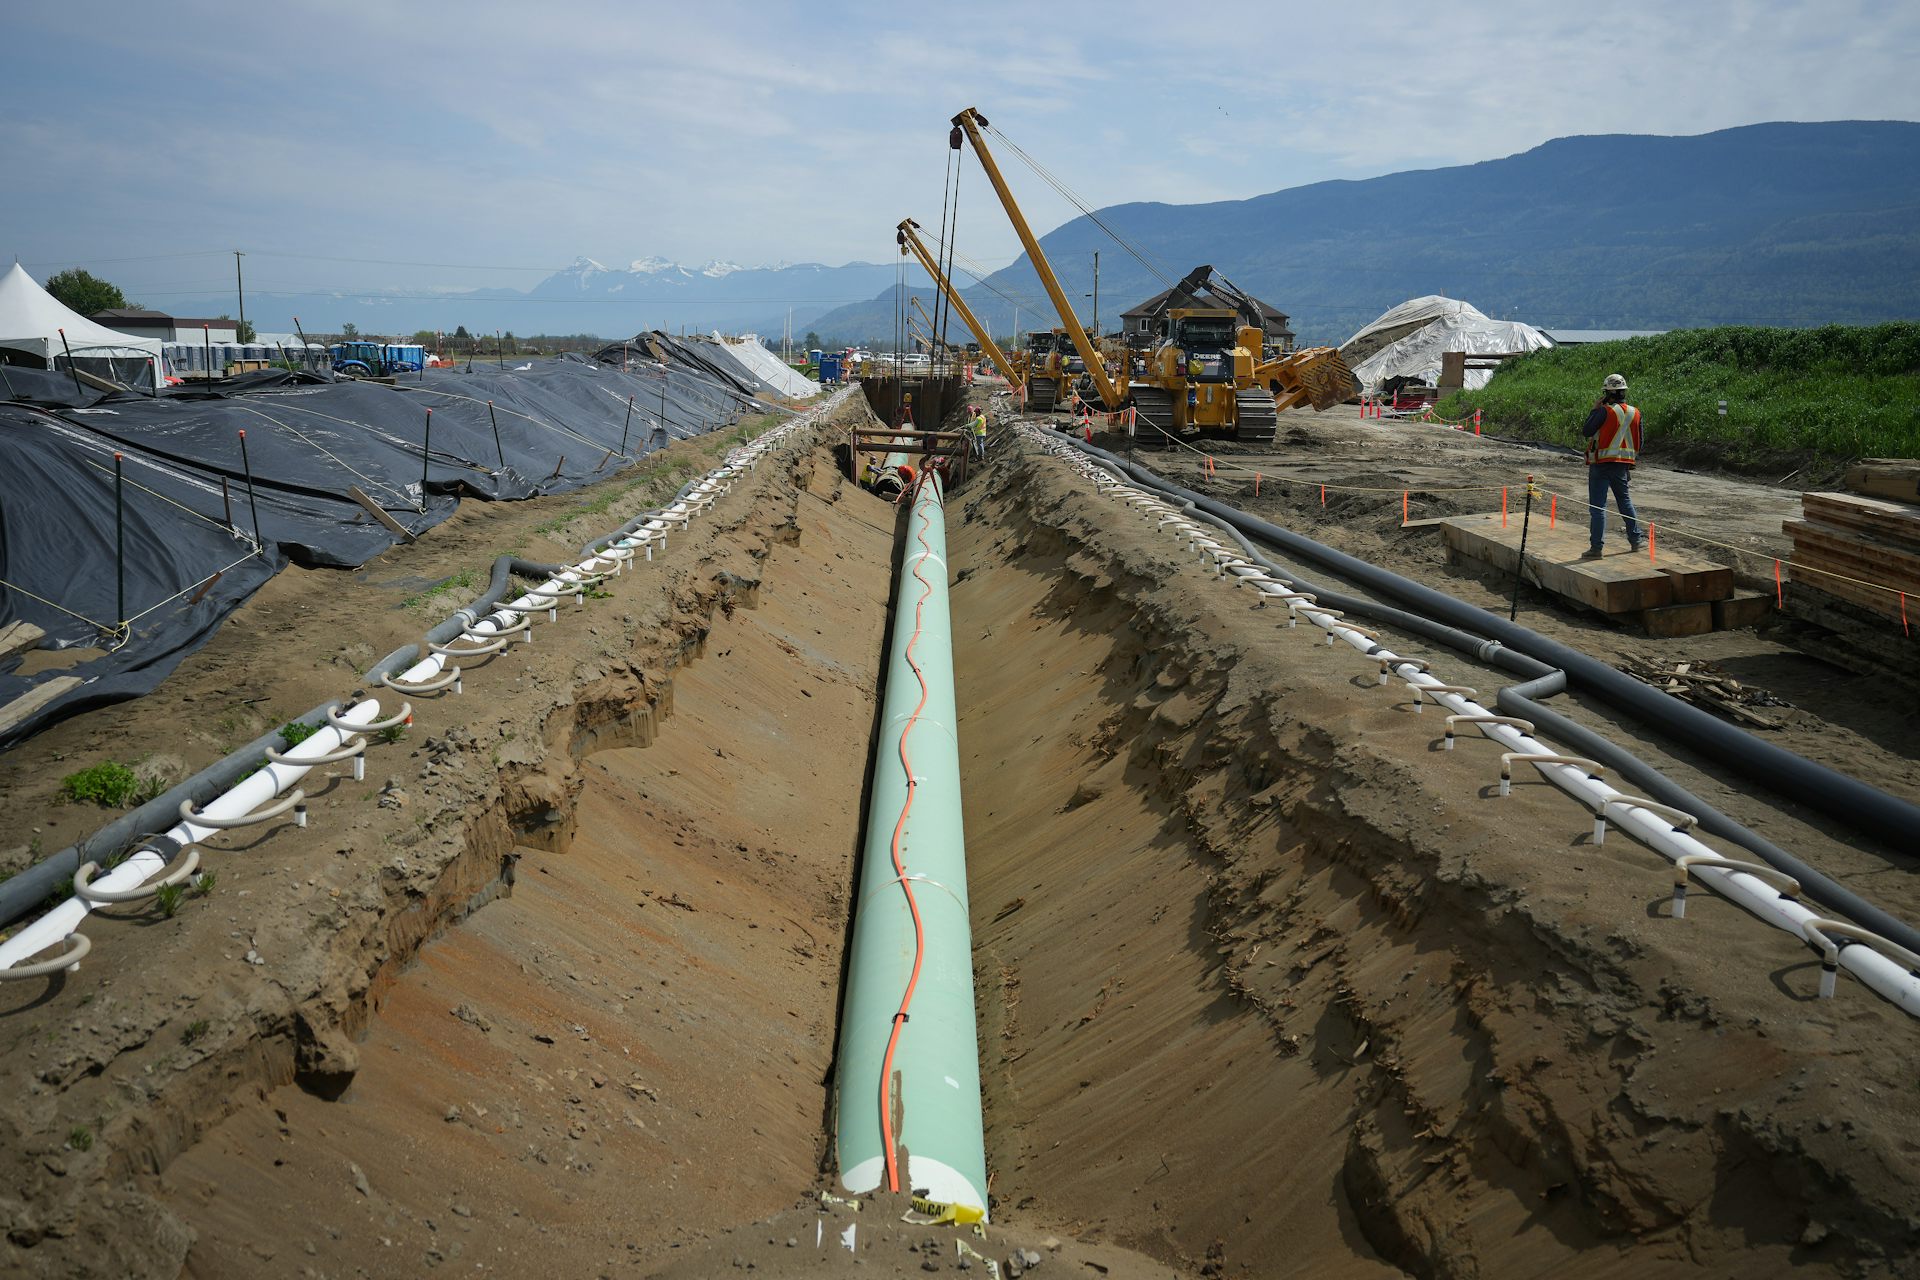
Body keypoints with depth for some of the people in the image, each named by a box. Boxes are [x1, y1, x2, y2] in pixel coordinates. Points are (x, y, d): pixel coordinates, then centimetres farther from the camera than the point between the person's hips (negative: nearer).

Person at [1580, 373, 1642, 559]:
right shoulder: (1635, 413, 5)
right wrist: (1631, 464, 22)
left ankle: (1597, 547, -6)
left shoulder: (1605, 411, -15)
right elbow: (1638, 442, 12)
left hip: (1601, 464, -6)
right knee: (1625, 501, 21)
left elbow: (1586, 431, -9)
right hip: (1622, 465, 6)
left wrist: (1594, 410, 0)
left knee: (1597, 506, -4)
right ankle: (1635, 540, 27)